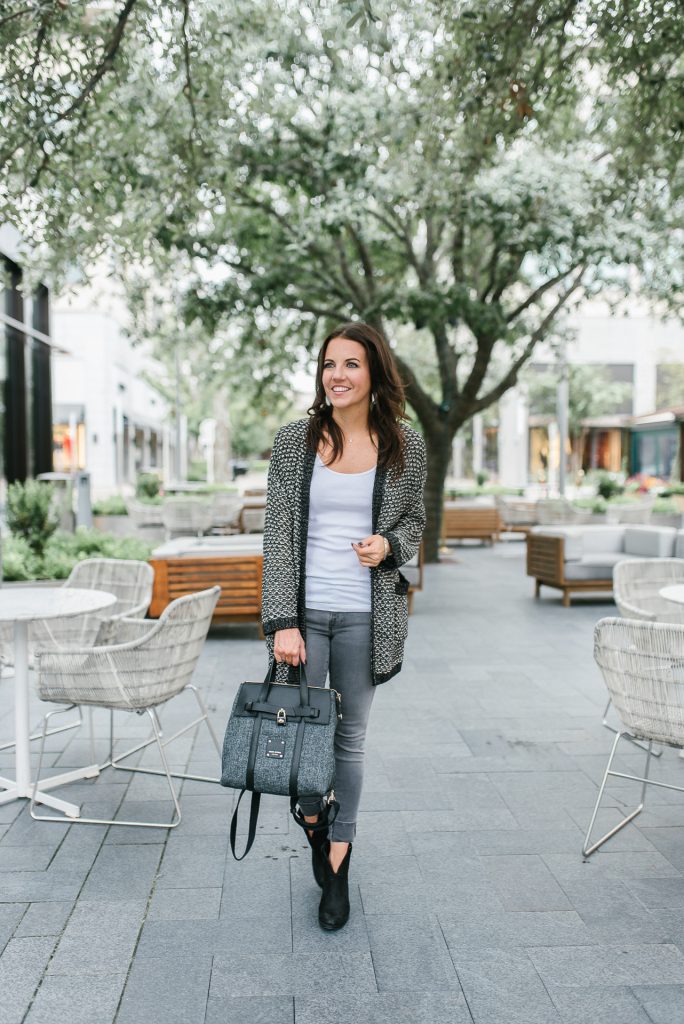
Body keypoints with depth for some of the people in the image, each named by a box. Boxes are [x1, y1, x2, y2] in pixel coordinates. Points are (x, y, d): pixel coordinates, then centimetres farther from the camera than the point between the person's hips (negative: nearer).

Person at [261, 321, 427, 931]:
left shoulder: (406, 446, 0)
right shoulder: (294, 441, -3)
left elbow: (415, 521, 12)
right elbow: (279, 533, -5)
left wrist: (389, 546, -13)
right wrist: (283, 622, -12)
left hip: (366, 614, 0)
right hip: (304, 609, 0)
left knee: (349, 738, 9)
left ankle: (337, 867, 26)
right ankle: (313, 823, 37)